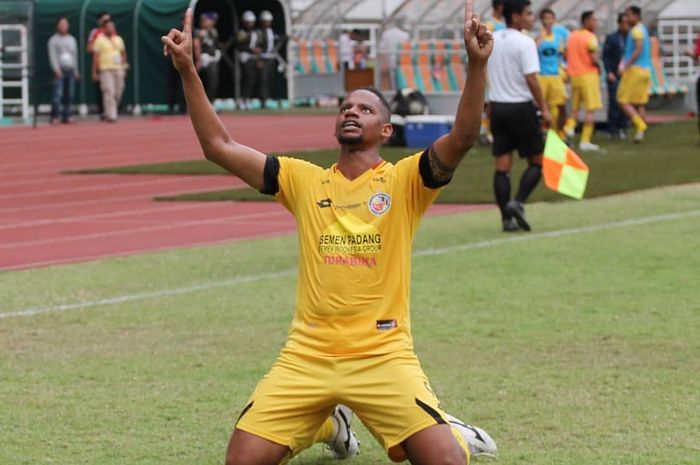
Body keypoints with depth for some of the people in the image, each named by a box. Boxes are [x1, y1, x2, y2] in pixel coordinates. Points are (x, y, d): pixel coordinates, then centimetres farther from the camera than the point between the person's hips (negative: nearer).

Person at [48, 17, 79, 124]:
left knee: (69, 94, 2)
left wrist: (76, 71, 17)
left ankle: (66, 116, 9)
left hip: (70, 70, 5)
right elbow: (52, 56, -5)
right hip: (59, 70, -5)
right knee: (58, 93, -14)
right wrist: (57, 70, -14)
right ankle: (54, 117, -15)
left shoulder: (72, 40, 19)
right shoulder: (54, 40, 3)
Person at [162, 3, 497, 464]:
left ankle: (446, 425, 21)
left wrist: (477, 66, -30)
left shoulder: (405, 181, 0)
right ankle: (327, 424, 28)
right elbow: (218, 146, 6)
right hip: (306, 357, 3)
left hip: (383, 356, -3)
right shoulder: (304, 179, 9)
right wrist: (188, 71, -3)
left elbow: (462, 138, -16)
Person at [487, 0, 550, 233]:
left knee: (502, 165, 5)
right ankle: (517, 203, -11)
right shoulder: (524, 43, -13)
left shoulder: (491, 40, 7)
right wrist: (544, 108, -12)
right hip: (521, 107, -6)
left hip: (497, 107, 6)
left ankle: (507, 218, 3)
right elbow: (531, 79, -18)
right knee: (537, 161, 6)